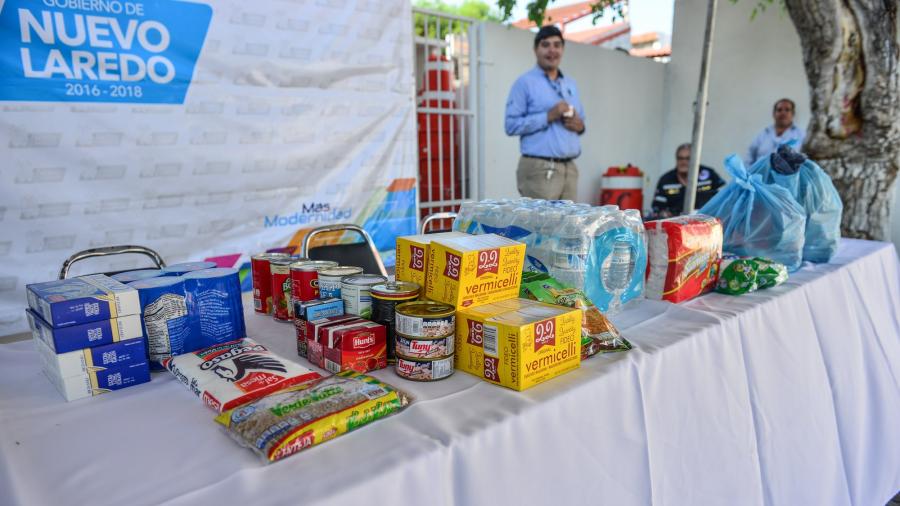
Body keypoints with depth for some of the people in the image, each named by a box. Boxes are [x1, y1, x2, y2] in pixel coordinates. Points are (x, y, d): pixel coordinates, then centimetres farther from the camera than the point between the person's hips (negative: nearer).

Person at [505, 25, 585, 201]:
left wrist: (580, 125, 1)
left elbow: (580, 120, 25)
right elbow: (512, 124, -11)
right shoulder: (525, 82, -3)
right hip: (540, 168, -7)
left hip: (569, 168, 7)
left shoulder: (571, 84, 19)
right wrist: (548, 116, -17)